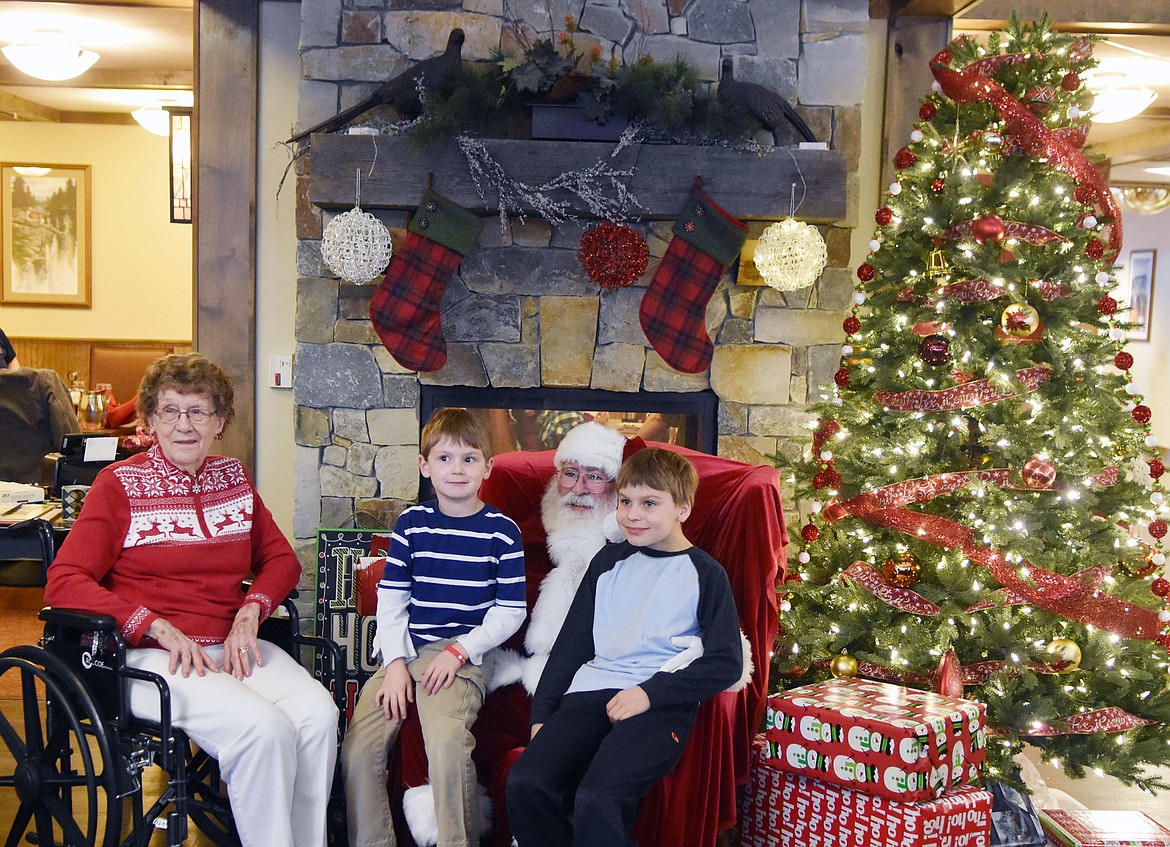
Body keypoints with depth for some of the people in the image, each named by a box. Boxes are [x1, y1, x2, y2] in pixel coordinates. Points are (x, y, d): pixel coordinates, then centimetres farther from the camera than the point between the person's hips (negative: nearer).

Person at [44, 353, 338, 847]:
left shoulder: (233, 478, 15)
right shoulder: (119, 485, 1)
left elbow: (281, 560, 20)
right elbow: (64, 583, -8)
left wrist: (250, 613, -2)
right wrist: (159, 627, -18)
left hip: (232, 646, 5)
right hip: (151, 657, -4)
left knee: (318, 713, -24)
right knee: (263, 727, -30)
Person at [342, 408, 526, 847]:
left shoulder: (502, 532, 2)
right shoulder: (411, 524, 10)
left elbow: (510, 611, 1)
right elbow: (391, 600, 7)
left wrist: (459, 652, -9)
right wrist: (396, 662, -5)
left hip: (462, 655, -3)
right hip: (404, 651, 4)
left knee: (447, 742, -29)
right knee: (358, 747, -14)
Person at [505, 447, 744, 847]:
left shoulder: (705, 574, 6)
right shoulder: (609, 561, 20)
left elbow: (726, 663, 0)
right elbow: (572, 641, 21)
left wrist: (651, 692, -10)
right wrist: (542, 712, 11)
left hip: (662, 701, -5)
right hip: (592, 690, 5)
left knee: (596, 799, -31)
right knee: (525, 782, -21)